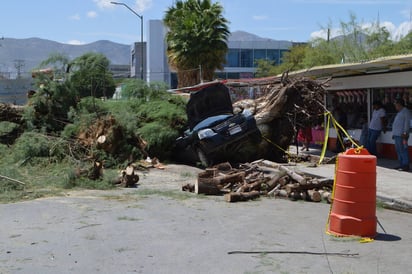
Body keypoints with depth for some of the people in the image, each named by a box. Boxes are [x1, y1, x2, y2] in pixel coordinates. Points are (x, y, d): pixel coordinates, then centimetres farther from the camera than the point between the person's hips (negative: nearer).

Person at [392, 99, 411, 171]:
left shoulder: (406, 111, -6)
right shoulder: (399, 112, 23)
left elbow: (407, 123, -14)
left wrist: (405, 133, -20)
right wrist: (394, 134, 22)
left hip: (401, 135, -10)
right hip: (397, 135, 10)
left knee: (403, 150, -12)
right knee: (398, 150, 10)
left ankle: (406, 166, -12)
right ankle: (401, 165, 15)